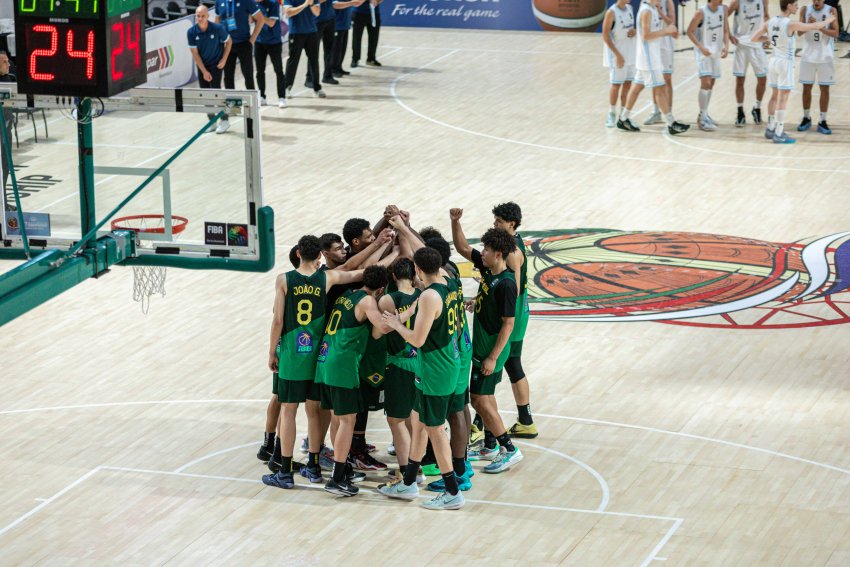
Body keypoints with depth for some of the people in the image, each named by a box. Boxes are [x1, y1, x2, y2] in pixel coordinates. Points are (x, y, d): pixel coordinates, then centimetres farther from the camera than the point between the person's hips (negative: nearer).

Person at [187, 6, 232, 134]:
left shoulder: (217, 28, -19)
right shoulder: (191, 32, -14)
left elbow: (228, 41, -1)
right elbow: (195, 53, -9)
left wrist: (224, 59, -8)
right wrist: (204, 72, -11)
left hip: (216, 64, -3)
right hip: (202, 65, 3)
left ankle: (224, 120, 1)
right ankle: (211, 121, 14)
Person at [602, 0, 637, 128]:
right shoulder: (611, 12, -15)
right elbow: (605, 36, -16)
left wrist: (634, 31, -5)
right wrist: (618, 55, -20)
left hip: (630, 53, 6)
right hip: (617, 54, -6)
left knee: (628, 83, 8)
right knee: (616, 84, -2)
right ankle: (612, 115, 9)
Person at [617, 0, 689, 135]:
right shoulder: (647, 11, -18)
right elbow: (646, 35, -23)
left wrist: (668, 32, 4)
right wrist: (665, 30, -20)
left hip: (652, 56, 10)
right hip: (648, 58, -10)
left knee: (637, 87, 13)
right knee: (660, 89, -7)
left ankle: (624, 119, 19)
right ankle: (671, 124, -5)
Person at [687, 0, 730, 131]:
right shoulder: (701, 12, -17)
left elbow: (725, 30, 4)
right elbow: (690, 31, -13)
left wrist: (726, 46, -12)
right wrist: (701, 47, -23)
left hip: (716, 52, 6)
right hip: (703, 52, -6)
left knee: (711, 84, 14)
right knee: (706, 82, -15)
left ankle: (703, 115, 28)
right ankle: (703, 120, -13)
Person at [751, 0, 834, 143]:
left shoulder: (770, 22, 0)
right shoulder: (791, 25, -18)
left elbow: (754, 37, 3)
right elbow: (815, 26, -11)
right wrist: (828, 21, 8)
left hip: (773, 61, 7)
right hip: (785, 63, -7)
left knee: (775, 96, 18)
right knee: (783, 99, -3)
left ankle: (771, 129, 26)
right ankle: (778, 135, -2)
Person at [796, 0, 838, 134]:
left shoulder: (831, 11, -6)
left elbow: (835, 33, -12)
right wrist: (809, 24, -24)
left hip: (825, 57, -1)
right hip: (808, 56, 1)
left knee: (824, 88, 1)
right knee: (806, 87, 7)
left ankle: (822, 122, 8)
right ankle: (806, 118, 22)